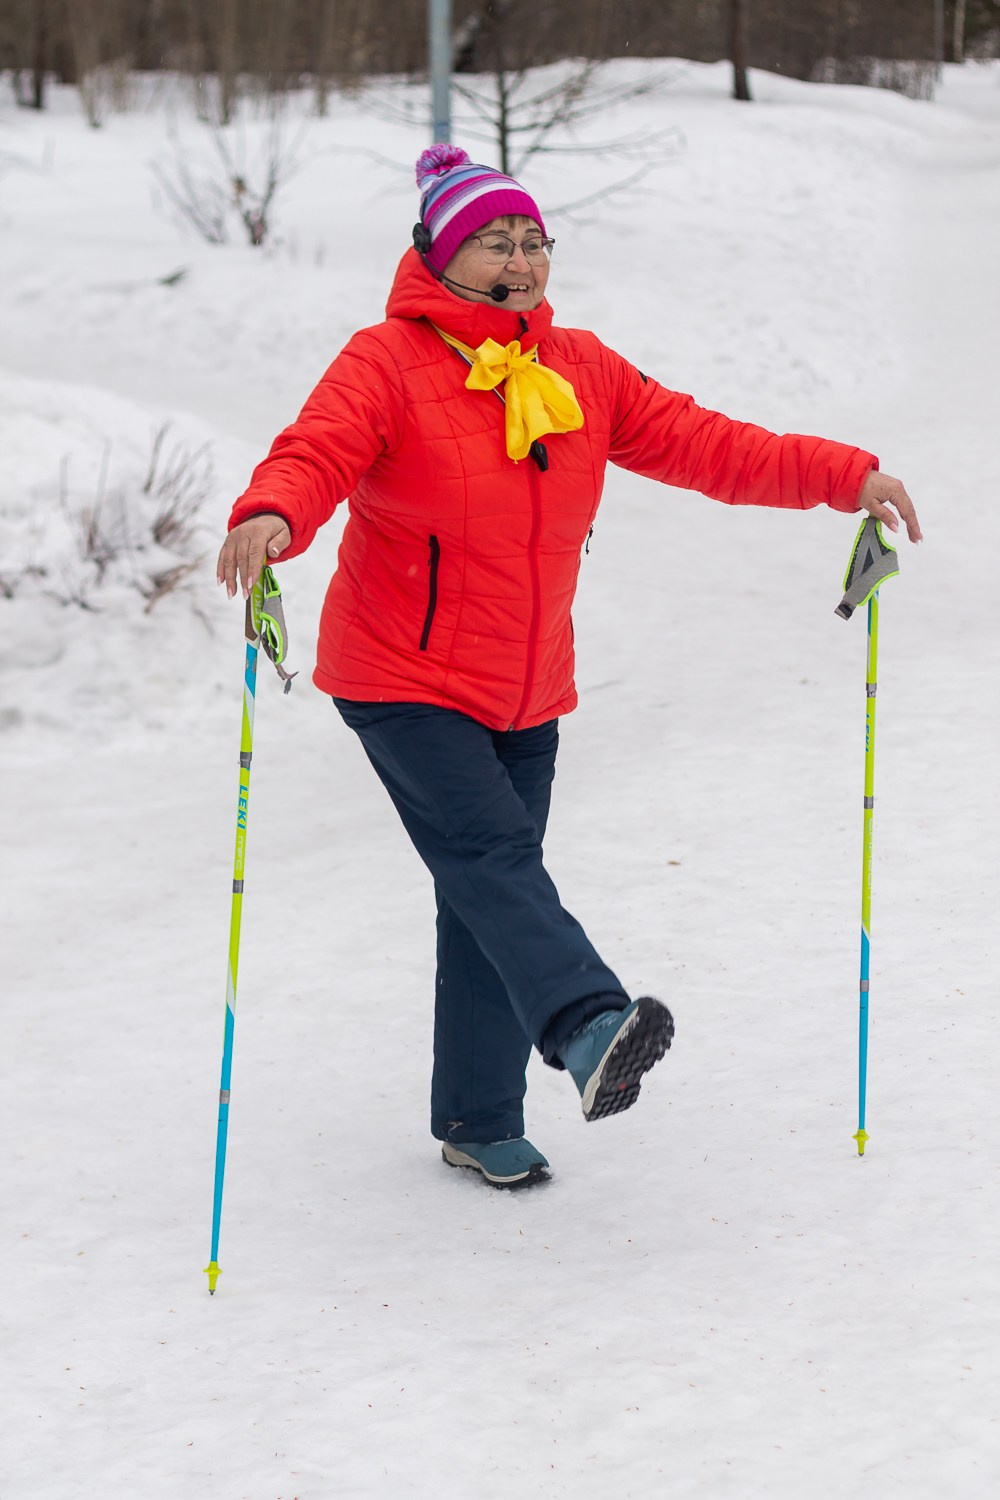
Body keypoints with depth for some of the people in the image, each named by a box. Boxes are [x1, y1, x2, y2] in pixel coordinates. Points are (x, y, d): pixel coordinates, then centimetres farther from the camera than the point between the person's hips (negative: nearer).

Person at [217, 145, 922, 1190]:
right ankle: (590, 1026, -43)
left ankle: (480, 1123, 16)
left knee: (487, 901, 8)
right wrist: (271, 517, -51)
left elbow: (699, 444, 3)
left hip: (527, 694, 6)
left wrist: (845, 477, -7)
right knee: (491, 852, -24)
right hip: (404, 682, -6)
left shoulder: (580, 371, 7)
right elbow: (317, 454, -27)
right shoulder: (387, 365, -11)